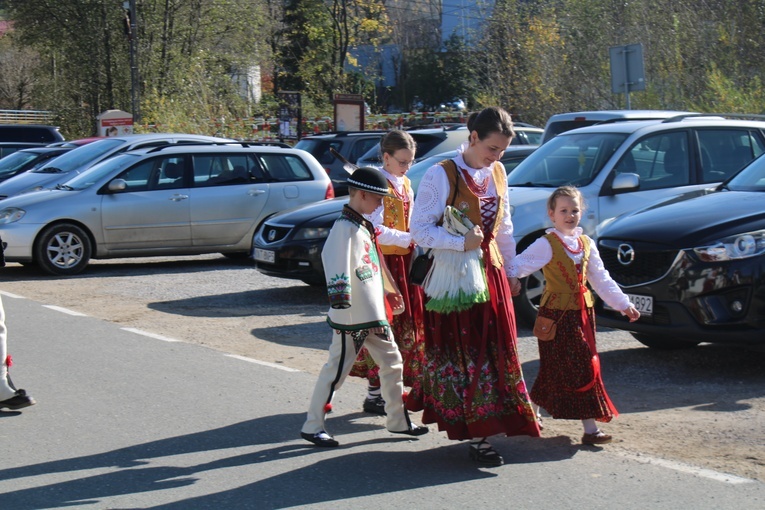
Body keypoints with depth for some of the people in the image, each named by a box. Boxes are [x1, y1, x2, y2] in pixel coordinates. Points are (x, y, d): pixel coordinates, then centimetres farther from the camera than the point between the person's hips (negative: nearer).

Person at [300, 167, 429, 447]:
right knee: (337, 369, -3)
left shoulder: (365, 226, 14)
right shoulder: (345, 227, -17)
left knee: (392, 362, 13)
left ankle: (397, 420, 24)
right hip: (352, 318, -10)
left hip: (375, 313, 10)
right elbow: (336, 265, -24)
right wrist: (340, 301, -28)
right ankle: (312, 426, 7)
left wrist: (389, 292, 29)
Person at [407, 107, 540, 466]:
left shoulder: (497, 173, 10)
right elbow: (420, 229, -13)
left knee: (496, 350, 9)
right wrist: (461, 243, -21)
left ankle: (494, 423, 21)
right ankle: (477, 437, -1)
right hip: (453, 278, -7)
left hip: (491, 274, 7)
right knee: (463, 354, -4)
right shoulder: (441, 175, -11)